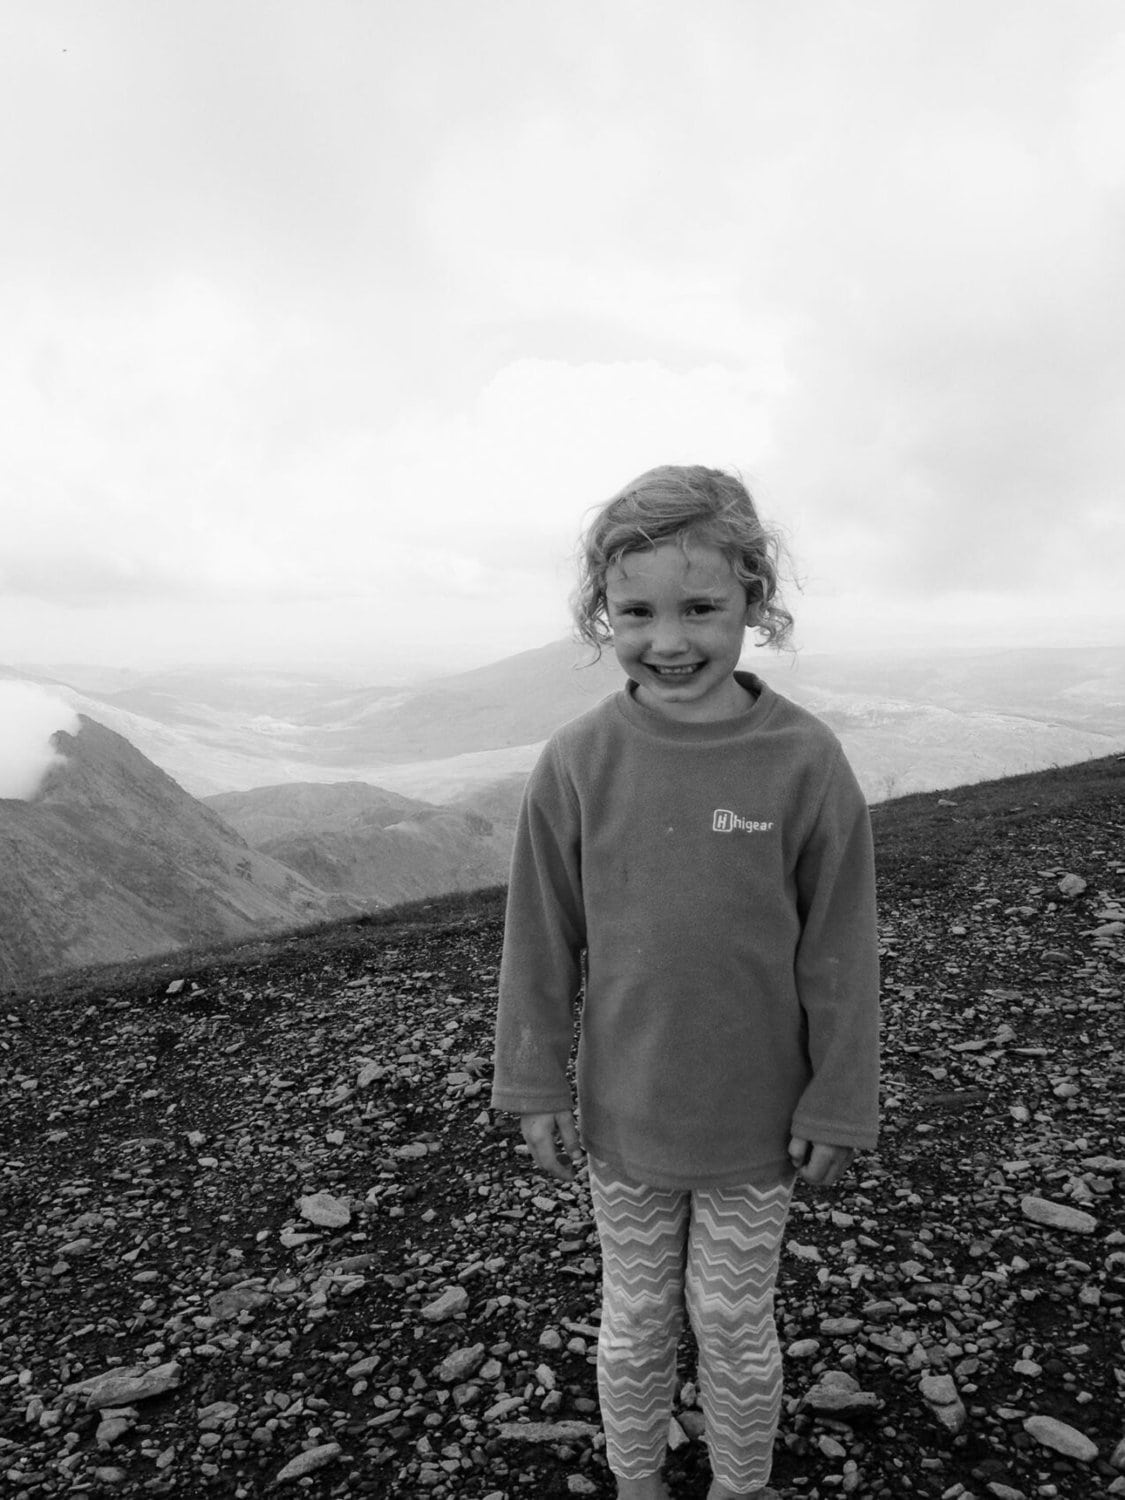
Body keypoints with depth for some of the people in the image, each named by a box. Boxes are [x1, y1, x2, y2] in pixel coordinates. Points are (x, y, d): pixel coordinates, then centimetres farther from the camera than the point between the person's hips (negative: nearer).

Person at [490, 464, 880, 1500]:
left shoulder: (805, 761, -17)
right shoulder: (577, 761, -13)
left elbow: (839, 953, -9)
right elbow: (541, 940, -4)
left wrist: (837, 1107, -4)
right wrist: (538, 1085, 1)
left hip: (755, 1123, -1)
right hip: (622, 1117, 1)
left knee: (736, 1326, 20)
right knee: (634, 1323, 21)